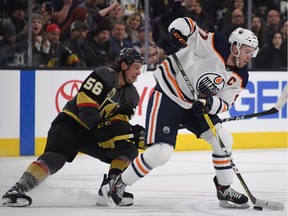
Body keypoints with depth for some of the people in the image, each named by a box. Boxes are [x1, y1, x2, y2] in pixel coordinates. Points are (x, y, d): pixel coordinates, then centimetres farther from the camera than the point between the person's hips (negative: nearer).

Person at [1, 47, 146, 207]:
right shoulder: (105, 75, -14)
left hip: (92, 134, 8)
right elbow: (85, 103, -22)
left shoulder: (131, 95, 8)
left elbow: (119, 122, 3)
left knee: (129, 150, -3)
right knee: (55, 158, -30)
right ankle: (17, 190, -37)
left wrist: (132, 131, -18)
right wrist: (100, 127, -28)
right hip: (71, 122, -8)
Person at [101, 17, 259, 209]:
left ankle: (225, 191, 11)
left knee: (223, 139, -3)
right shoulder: (215, 45, -19)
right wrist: (176, 35, -39)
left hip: (193, 106, 7)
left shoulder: (239, 78, -1)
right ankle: (118, 185, 0)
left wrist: (210, 102, -24)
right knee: (160, 153, -16)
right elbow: (186, 24, -19)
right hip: (167, 97, -7)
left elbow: (224, 104, -3)